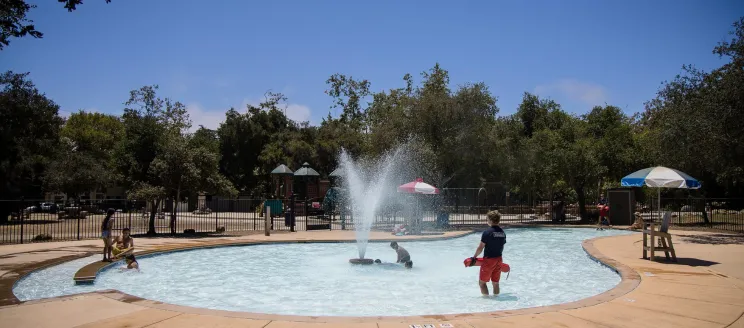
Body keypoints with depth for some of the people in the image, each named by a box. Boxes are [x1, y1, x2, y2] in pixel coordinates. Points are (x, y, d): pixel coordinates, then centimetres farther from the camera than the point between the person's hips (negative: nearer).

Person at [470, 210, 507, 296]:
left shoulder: (487, 232, -15)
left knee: (482, 282, 5)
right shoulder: (502, 232, 4)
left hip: (488, 259, -6)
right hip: (499, 260, 6)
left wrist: (474, 257, -1)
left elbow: (480, 248, -13)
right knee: (495, 283, 15)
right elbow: (502, 246, 12)